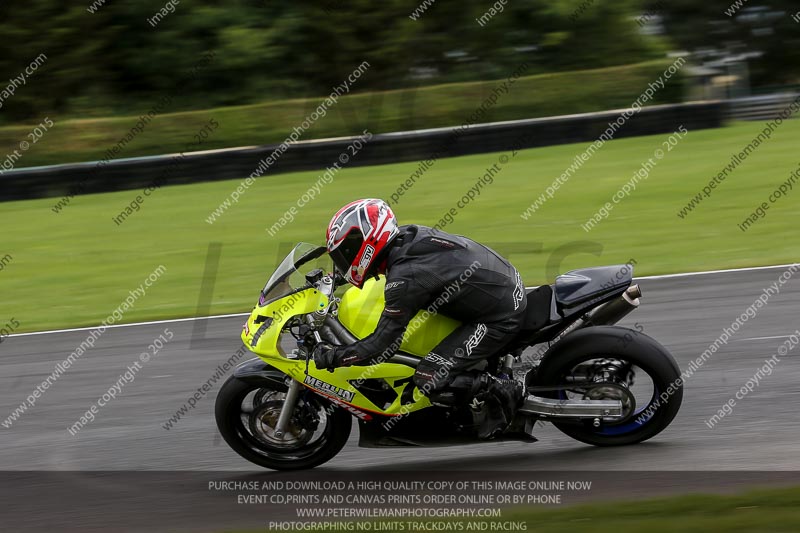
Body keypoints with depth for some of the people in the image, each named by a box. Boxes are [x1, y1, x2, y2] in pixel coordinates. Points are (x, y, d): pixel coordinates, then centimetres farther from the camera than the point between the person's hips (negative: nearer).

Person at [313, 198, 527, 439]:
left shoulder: (405, 279, -25)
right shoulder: (408, 235, -1)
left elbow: (381, 344, -22)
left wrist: (332, 356, -12)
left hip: (500, 317, -10)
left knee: (430, 380, -16)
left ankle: (502, 391, -2)